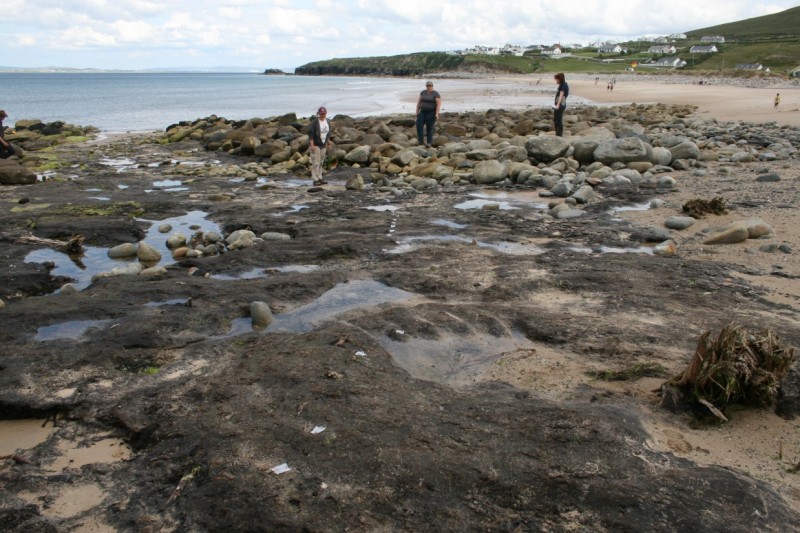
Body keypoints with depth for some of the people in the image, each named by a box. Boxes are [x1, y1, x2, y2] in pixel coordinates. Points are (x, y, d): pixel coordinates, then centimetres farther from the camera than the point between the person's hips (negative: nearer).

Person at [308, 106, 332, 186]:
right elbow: (310, 133, -16)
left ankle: (320, 178, 18)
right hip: (315, 145, -6)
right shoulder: (314, 122, -15)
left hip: (323, 145, 6)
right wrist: (312, 145, -22)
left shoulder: (327, 121, 5)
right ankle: (315, 180, -6)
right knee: (315, 163, -8)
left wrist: (328, 143, 15)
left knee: (321, 162, 11)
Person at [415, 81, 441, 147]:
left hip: (431, 113, -5)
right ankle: (420, 141, -4)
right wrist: (417, 111, 6)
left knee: (429, 127, -2)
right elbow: (419, 102, 10)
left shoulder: (436, 94, -11)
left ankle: (429, 142, 10)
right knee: (419, 125, -9)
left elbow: (439, 104, -15)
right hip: (423, 112, 5)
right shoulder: (423, 92, 5)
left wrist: (437, 114, -22)